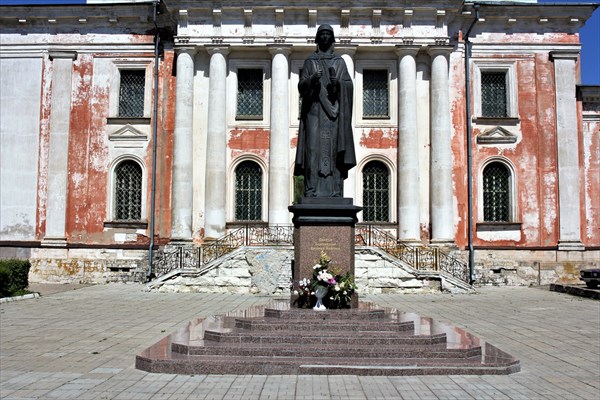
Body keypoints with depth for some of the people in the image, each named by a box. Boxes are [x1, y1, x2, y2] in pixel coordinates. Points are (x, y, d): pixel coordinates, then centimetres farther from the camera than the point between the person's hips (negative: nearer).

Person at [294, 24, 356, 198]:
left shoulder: (340, 61, 16)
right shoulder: (310, 61, 13)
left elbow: (349, 84, 6)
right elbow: (301, 85, 4)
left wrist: (338, 83, -16)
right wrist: (312, 79, -17)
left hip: (333, 110, 1)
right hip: (315, 110, -1)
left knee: (333, 149, -5)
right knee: (314, 148, -10)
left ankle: (334, 193, -4)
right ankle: (312, 193, -10)